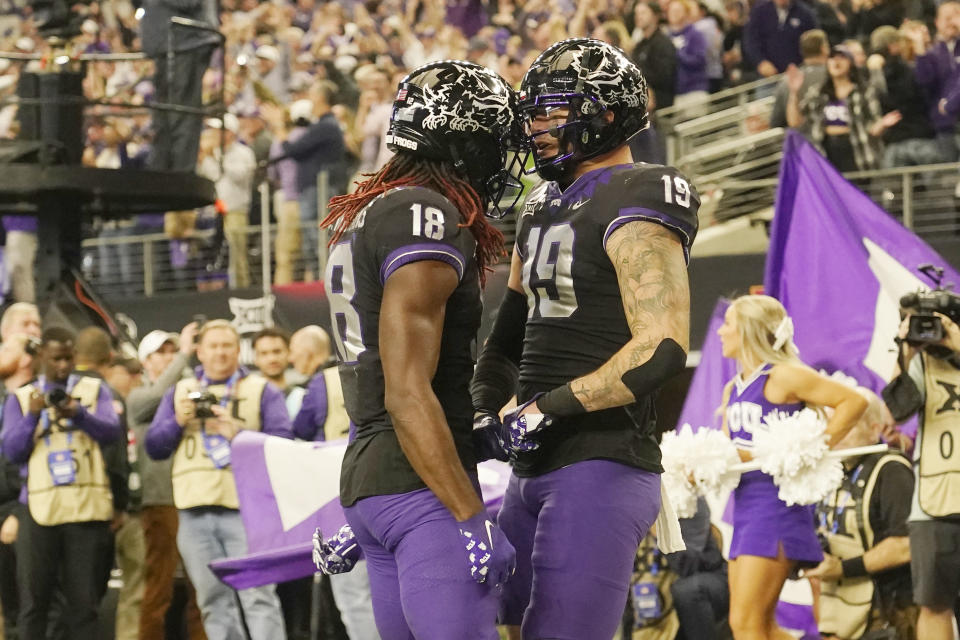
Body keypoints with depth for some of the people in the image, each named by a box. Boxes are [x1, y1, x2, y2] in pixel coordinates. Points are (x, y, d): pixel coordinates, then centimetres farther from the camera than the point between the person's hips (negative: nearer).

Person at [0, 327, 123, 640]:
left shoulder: (95, 390, 11)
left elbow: (113, 432, -4)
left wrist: (78, 412, -19)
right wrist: (32, 416, -11)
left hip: (87, 507, 0)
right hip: (40, 508, 0)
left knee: (84, 602, 2)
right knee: (34, 599, -1)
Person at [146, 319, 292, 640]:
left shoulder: (262, 391, 11)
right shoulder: (180, 392, 20)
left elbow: (282, 443, -1)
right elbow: (153, 447, 15)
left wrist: (238, 433, -13)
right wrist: (178, 421, -2)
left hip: (245, 506, -4)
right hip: (194, 509, 4)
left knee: (258, 596, -13)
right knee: (213, 602, 5)